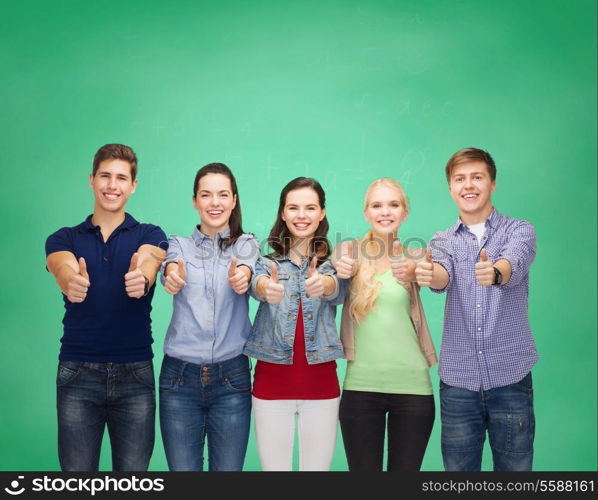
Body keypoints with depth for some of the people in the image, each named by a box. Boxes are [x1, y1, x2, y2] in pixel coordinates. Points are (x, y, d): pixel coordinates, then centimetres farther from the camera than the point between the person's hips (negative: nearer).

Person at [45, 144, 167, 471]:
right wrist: (72, 283, -41)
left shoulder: (150, 235, 4)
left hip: (134, 372, 0)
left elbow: (147, 264, -19)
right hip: (77, 372, 1)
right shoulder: (63, 239, 6)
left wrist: (141, 279, -44)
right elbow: (64, 270, -16)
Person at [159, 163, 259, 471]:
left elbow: (246, 269, -17)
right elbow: (171, 264, -16)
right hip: (180, 376, 0)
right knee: (182, 469, 5)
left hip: (231, 377, 0)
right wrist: (172, 275, -41)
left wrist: (241, 275, -42)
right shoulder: (179, 244, 7)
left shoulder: (246, 244, 6)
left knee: (228, 469, 6)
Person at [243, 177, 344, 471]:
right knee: (274, 467, 6)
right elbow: (256, 282, -20)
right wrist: (266, 288, -44)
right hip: (273, 378, 0)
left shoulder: (332, 261, 4)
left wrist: (322, 285, -43)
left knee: (318, 466, 6)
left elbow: (335, 287, -19)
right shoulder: (268, 260, 3)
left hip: (320, 379, 0)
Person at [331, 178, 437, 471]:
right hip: (361, 386, 0)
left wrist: (414, 272, -40)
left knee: (406, 468, 7)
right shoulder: (351, 251, 4)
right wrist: (340, 270, -39)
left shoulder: (413, 256, 4)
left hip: (412, 384, 1)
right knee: (363, 468, 5)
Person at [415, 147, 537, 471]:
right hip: (457, 380, 2)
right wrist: (428, 274, -38)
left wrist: (495, 272, -44)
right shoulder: (442, 241, 9)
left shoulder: (520, 231, 2)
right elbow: (442, 277, -14)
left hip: (510, 376, -2)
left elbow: (514, 264, -20)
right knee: (457, 470, 8)